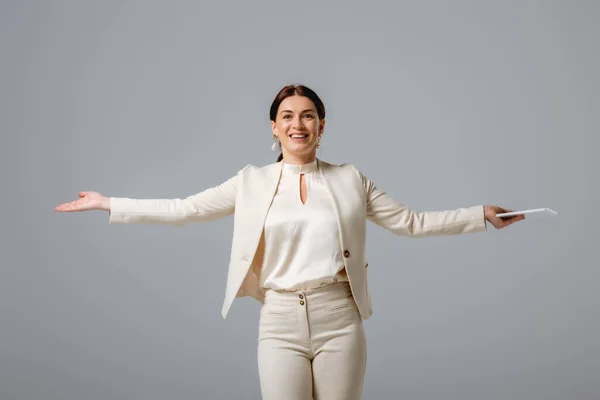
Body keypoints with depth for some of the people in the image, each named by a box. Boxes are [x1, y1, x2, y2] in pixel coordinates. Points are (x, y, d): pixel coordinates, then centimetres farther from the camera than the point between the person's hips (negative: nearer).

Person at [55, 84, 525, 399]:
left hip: (339, 320, 0)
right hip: (280, 322, 0)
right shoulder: (252, 182, 6)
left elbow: (412, 222, 8)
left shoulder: (349, 179, 7)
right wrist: (107, 204, 3)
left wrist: (482, 215, 3)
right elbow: (183, 209, 5)